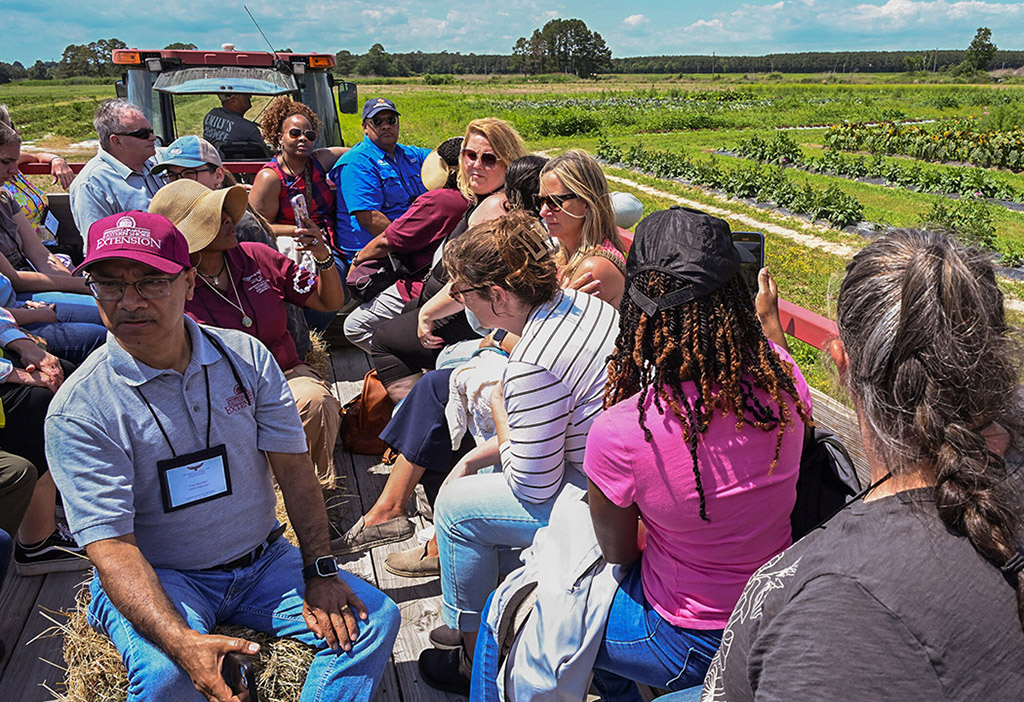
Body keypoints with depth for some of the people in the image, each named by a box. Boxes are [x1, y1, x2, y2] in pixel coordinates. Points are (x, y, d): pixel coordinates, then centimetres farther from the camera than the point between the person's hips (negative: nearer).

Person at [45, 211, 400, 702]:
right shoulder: (79, 409, -14)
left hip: (261, 559, 3)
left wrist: (320, 572, -9)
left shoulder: (245, 356, -3)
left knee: (374, 620, -12)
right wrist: (182, 641, -34)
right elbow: (111, 544, -20)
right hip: (157, 577, -3)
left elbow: (295, 470, -1)